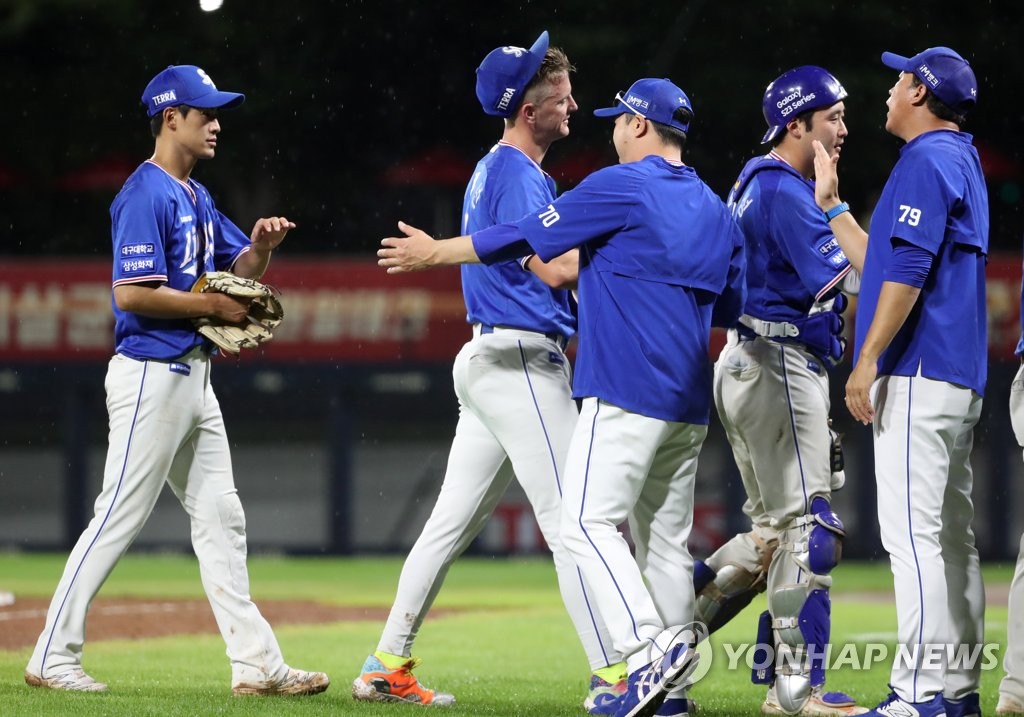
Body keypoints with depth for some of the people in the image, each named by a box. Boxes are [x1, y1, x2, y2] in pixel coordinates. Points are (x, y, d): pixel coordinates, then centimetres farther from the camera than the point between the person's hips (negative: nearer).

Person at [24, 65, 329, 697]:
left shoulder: (196, 196, 16)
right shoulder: (145, 196, -14)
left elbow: (240, 270, 21)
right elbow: (133, 293, -22)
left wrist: (259, 247, 0)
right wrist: (211, 305, -16)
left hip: (193, 377, 10)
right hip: (152, 376, -10)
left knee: (220, 519, 8)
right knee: (119, 518, -6)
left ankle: (257, 663, 9)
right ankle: (53, 658, 0)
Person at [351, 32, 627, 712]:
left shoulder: (495, 170, 19)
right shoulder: (516, 174, -12)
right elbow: (552, 269, -20)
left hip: (488, 361, 10)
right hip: (522, 358, -10)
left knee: (455, 519, 11)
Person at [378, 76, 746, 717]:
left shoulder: (620, 187, -6)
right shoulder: (716, 210, 16)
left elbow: (523, 238, -3)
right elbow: (730, 307, 20)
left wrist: (434, 253, 8)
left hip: (627, 387, -8)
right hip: (689, 400, 8)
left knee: (589, 520, -11)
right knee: (667, 537, 9)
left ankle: (650, 649, -26)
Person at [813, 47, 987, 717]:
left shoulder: (927, 160, -9)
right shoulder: (963, 161, 22)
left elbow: (908, 269, -19)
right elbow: (884, 263, 27)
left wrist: (868, 362, -20)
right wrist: (831, 204, 33)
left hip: (917, 375, -11)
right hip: (961, 381, 11)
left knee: (912, 532, -13)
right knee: (952, 537, 9)